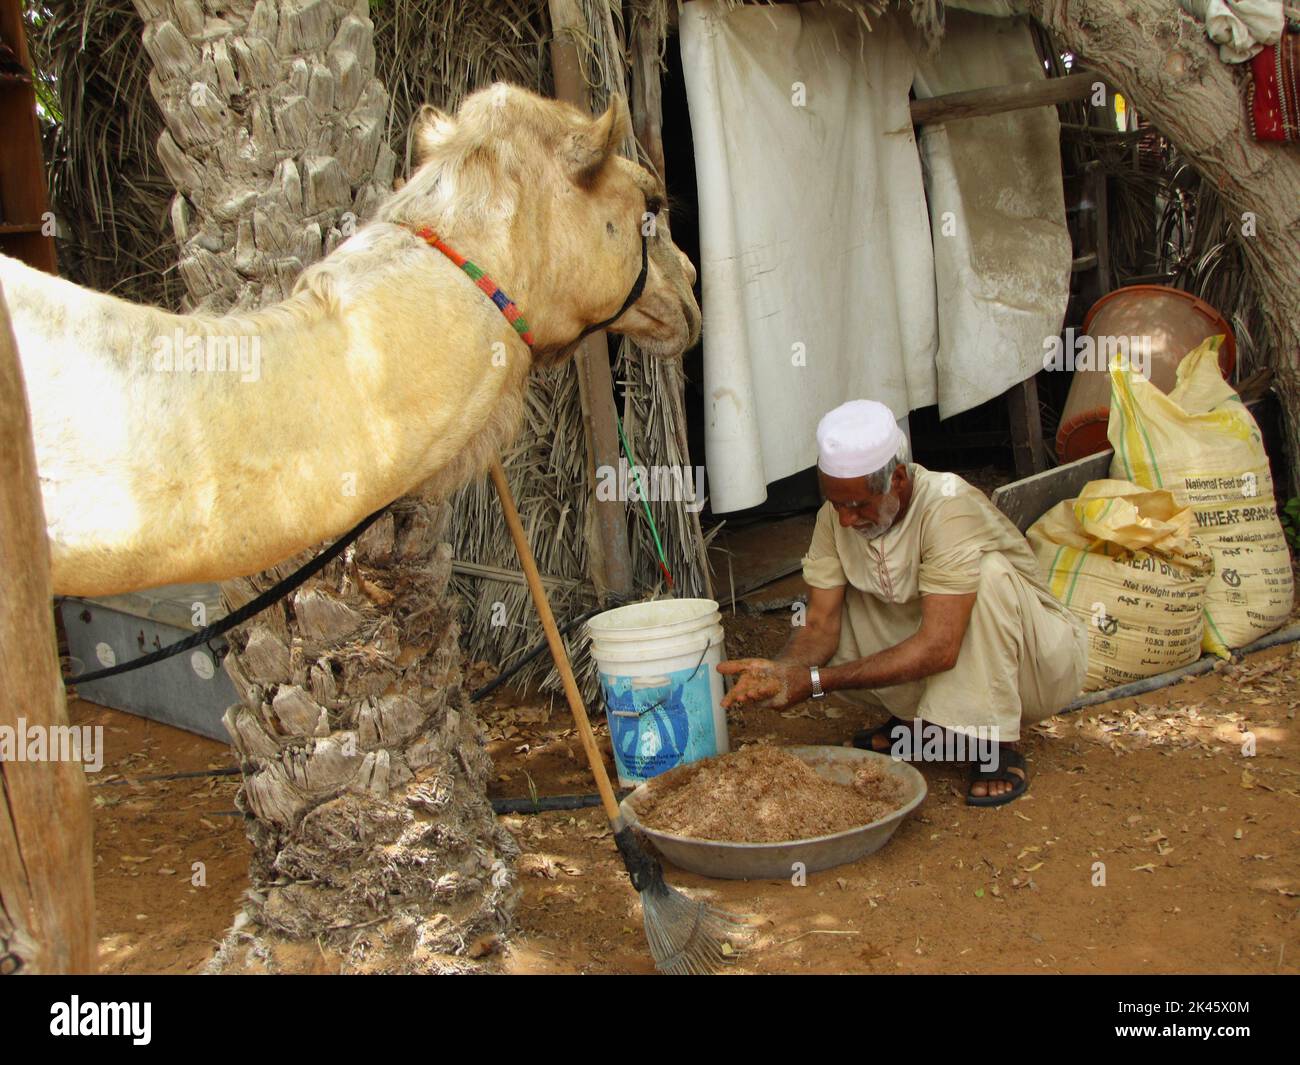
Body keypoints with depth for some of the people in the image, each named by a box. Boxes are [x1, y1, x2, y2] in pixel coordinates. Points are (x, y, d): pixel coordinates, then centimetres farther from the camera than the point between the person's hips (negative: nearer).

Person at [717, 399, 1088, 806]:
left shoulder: (949, 508, -31)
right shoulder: (837, 515, -13)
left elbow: (938, 649, -37)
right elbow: (820, 624, -14)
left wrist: (814, 680, -39)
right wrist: (781, 670, -37)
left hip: (1039, 661, -5)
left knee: (986, 572, -34)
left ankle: (997, 743, -19)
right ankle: (918, 722, 5)